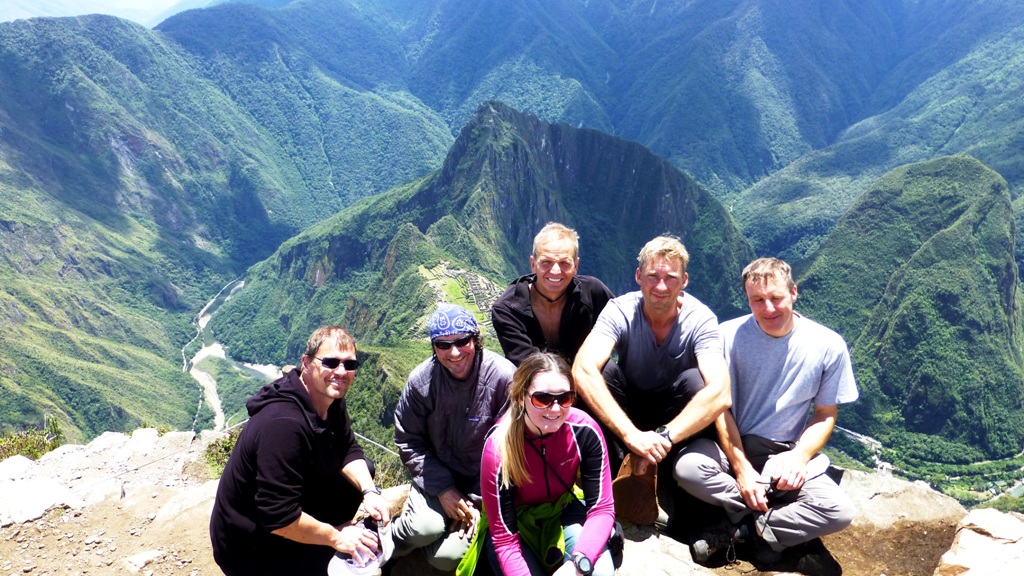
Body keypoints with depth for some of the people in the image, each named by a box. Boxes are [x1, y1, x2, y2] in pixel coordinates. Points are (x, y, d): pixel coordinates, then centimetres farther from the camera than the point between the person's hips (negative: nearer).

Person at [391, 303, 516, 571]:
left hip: (483, 484, -1)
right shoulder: (421, 380, -12)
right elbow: (408, 441, -5)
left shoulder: (503, 377, -20)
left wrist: (478, 500, -13)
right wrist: (443, 489, -13)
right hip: (438, 476, 2)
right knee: (425, 528, -26)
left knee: (446, 557, -14)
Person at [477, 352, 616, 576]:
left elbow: (602, 508, -18)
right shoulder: (499, 450, -30)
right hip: (516, 521, -1)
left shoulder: (585, 431, -25)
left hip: (565, 511, 1)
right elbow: (504, 538, -22)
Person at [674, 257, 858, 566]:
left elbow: (825, 413, 2)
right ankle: (767, 520, -7)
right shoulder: (730, 335, -12)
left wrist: (800, 457, -15)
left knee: (840, 511, -22)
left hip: (787, 456, 1)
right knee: (687, 467, -30)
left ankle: (741, 528, -8)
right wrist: (742, 468, -17)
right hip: (732, 447, -1)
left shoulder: (828, 345, -8)